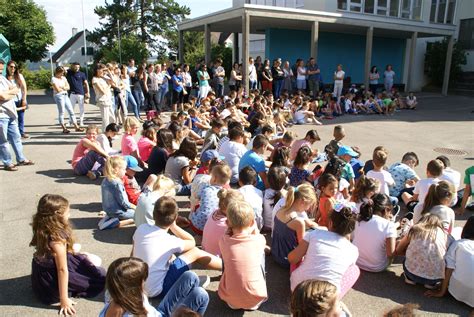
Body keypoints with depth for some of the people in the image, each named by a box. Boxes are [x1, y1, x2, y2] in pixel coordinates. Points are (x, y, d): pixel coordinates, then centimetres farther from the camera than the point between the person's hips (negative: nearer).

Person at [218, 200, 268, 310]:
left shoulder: (223, 242, -13)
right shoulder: (259, 240, -13)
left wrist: (230, 228, 4)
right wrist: (254, 228, 7)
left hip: (231, 300, 0)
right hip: (256, 298, 0)